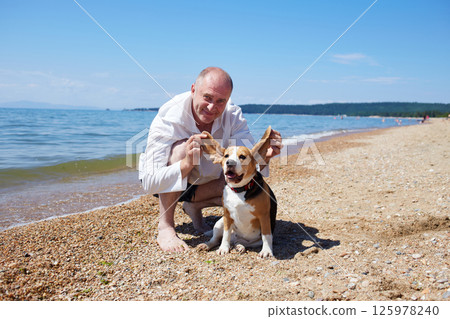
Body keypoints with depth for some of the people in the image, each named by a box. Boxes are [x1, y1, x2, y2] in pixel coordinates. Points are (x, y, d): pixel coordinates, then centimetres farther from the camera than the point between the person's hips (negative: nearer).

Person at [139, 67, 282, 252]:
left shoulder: (233, 115, -18)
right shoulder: (168, 118, -32)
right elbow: (149, 183, -38)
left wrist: (264, 156, -46)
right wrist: (187, 164, -55)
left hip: (203, 179, 5)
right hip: (165, 182, -4)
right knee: (182, 147, -36)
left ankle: (194, 206, 7)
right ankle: (165, 227, -23)